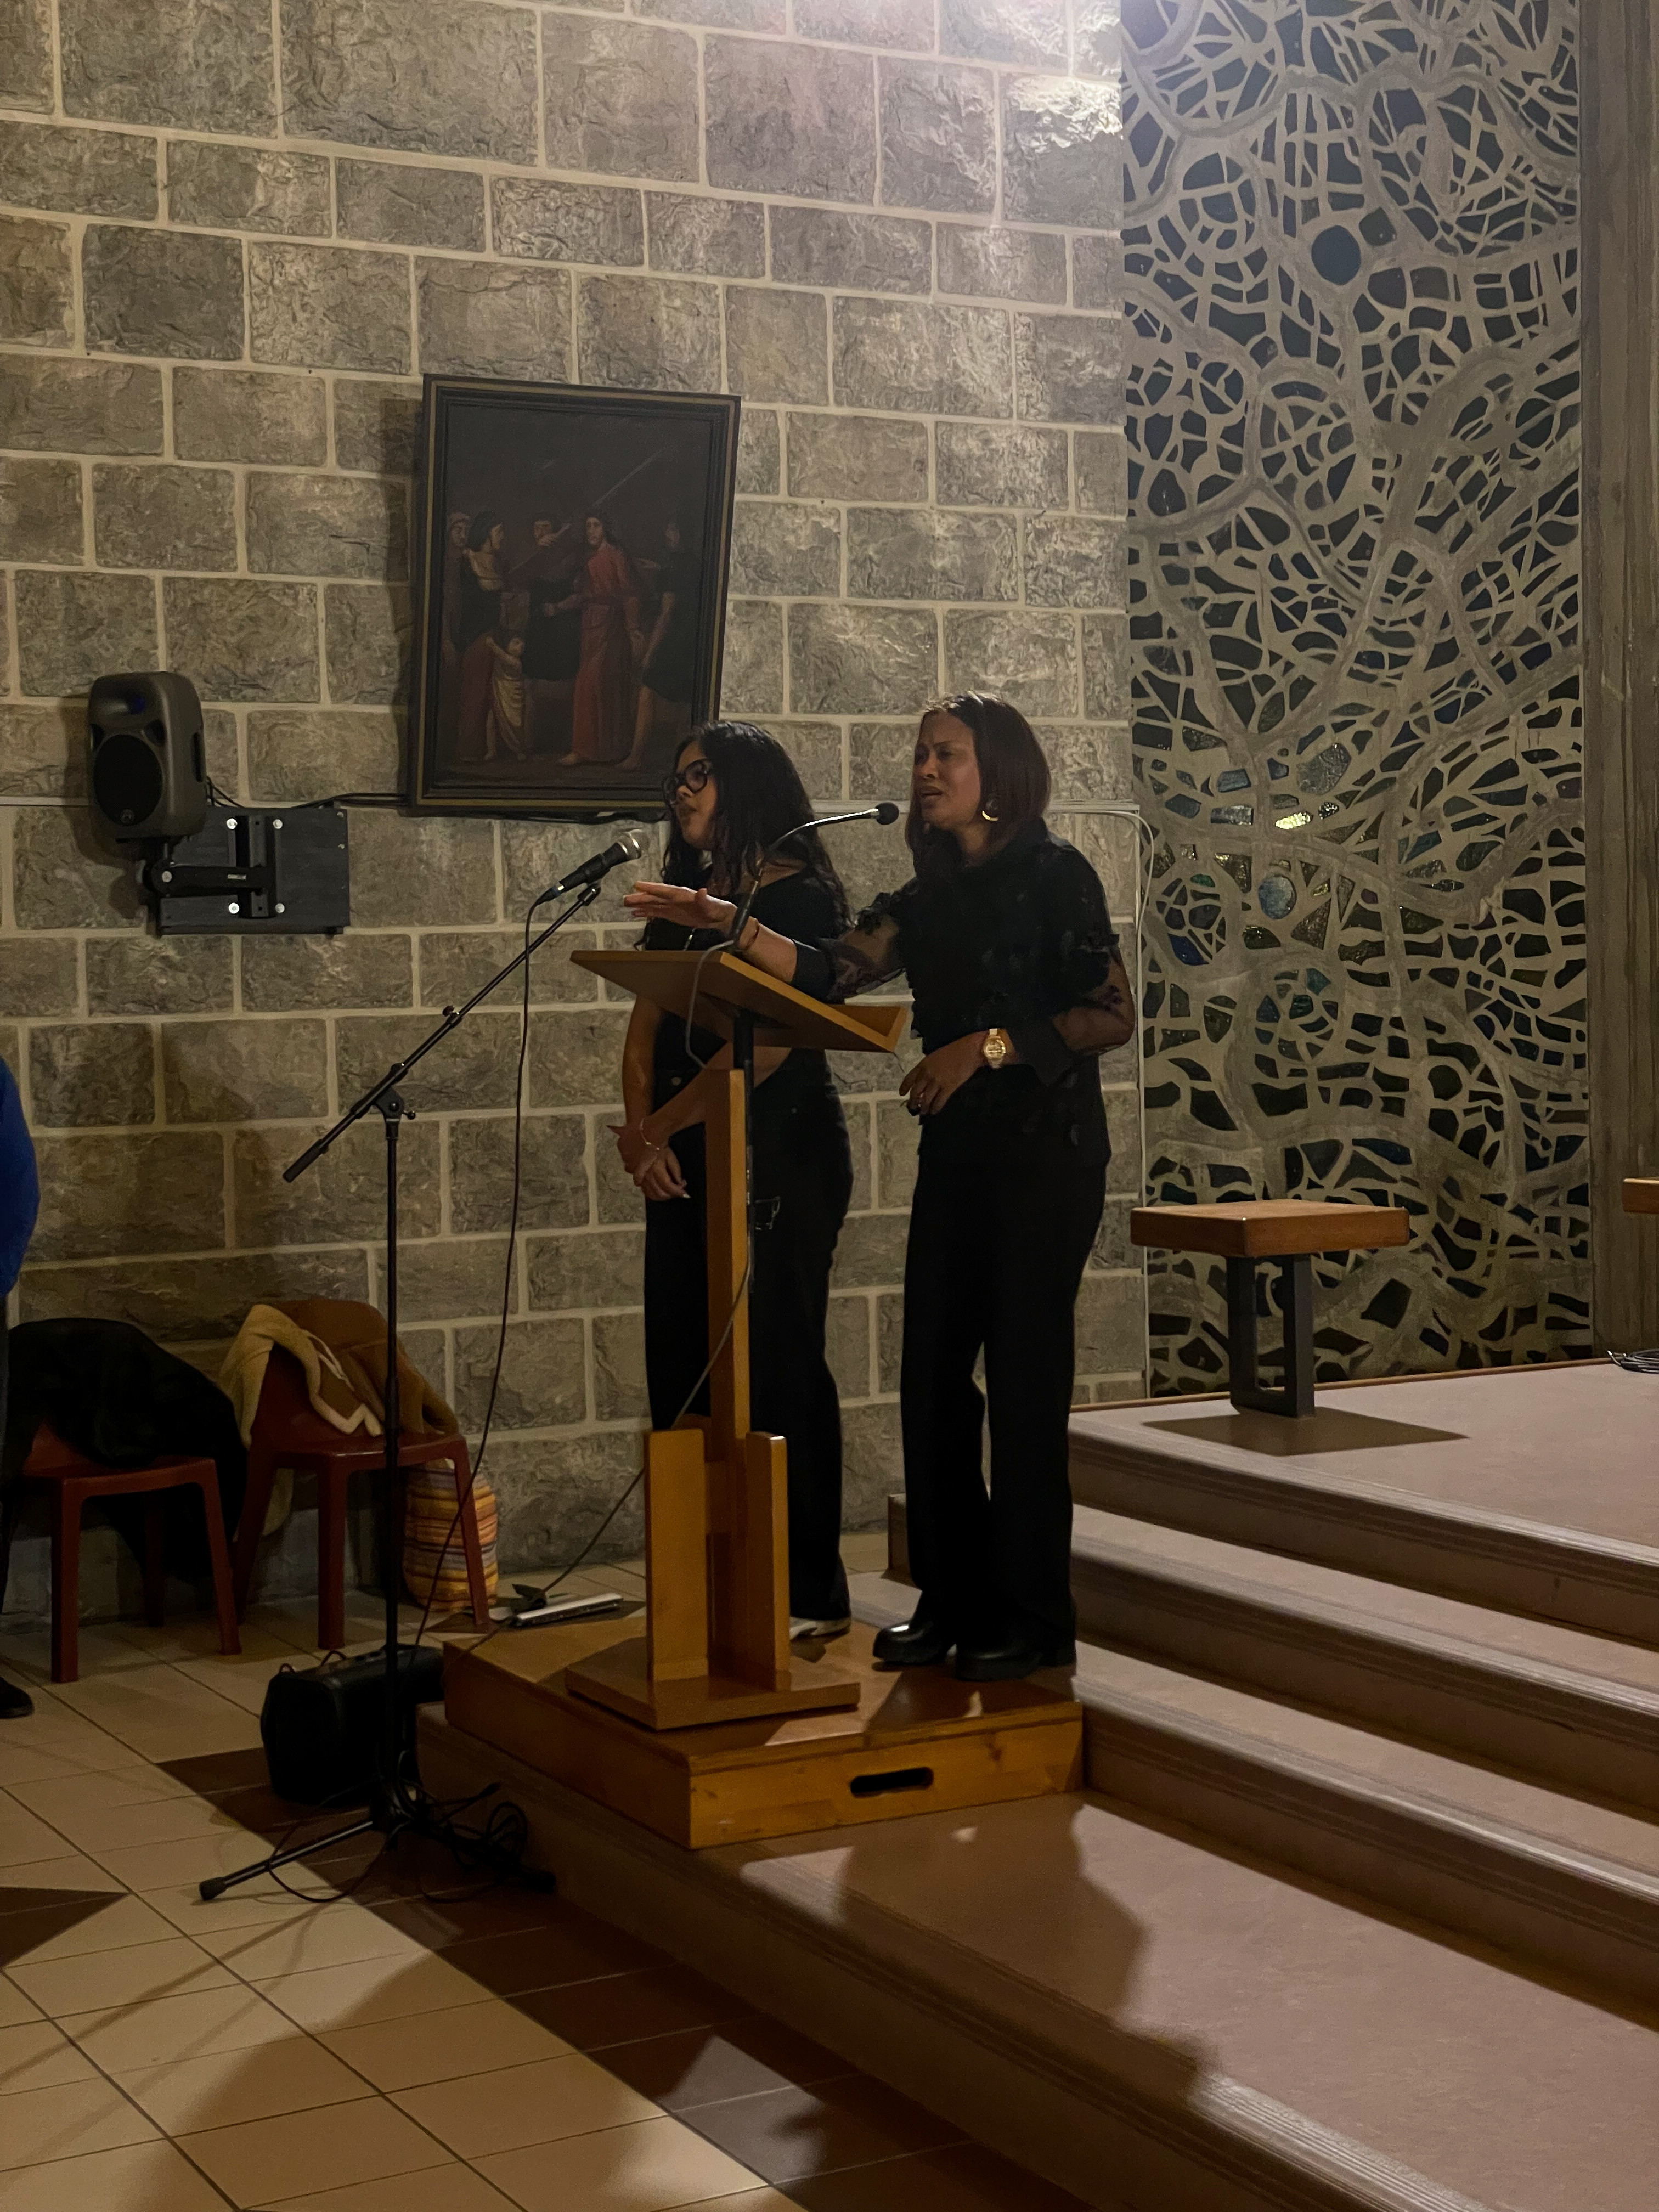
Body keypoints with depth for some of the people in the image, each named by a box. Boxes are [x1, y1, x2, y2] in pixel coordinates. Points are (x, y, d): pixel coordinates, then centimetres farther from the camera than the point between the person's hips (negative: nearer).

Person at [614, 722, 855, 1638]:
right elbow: (647, 1025, 9)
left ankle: (808, 1593, 3)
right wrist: (642, 1129, -7)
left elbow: (768, 1039, -16)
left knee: (775, 1366, -5)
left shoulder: (800, 894, -6)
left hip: (782, 1155, -7)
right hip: (687, 1160, 7)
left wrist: (663, 1123, -13)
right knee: (683, 1366, 6)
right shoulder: (684, 899, 17)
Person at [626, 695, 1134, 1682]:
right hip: (957, 1154, 7)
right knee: (933, 1376, 5)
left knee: (1023, 1375, -5)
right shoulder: (931, 896, 14)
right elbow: (834, 972, -1)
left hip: (1048, 1151, -7)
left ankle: (1036, 1619, 3)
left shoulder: (1054, 873, -5)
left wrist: (988, 1046, -15)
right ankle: (953, 1599, 16)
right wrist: (733, 926, -14)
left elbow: (1114, 1014, -9)